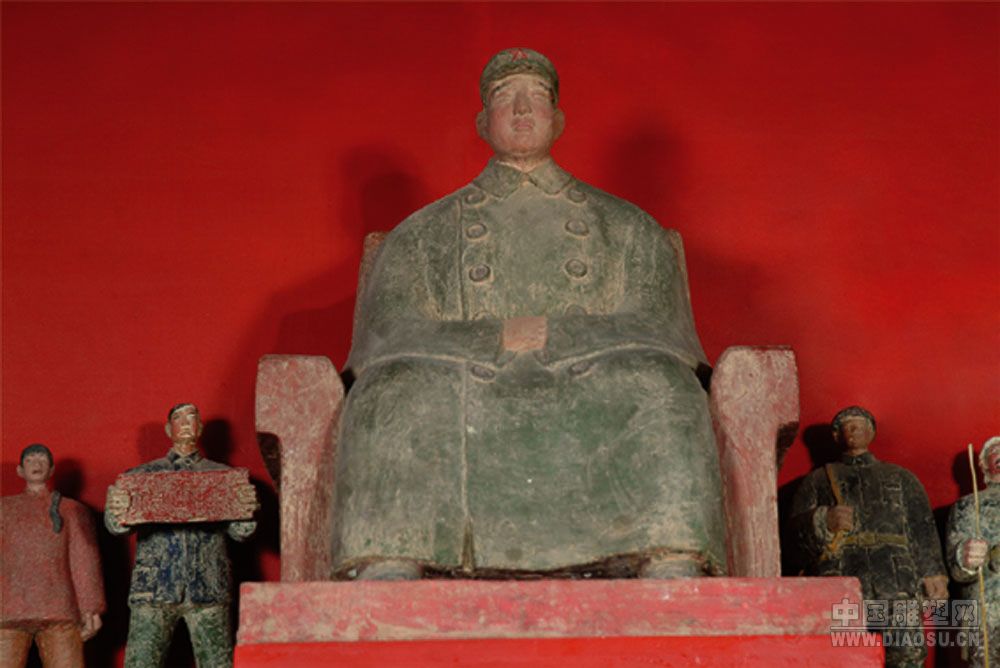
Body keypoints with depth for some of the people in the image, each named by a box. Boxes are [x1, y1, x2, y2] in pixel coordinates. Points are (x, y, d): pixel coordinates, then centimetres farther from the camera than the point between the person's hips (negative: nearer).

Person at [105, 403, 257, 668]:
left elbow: (239, 531, 6)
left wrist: (248, 509, -18)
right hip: (155, 588, 0)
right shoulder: (142, 475, 14)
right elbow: (117, 526, 2)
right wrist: (116, 511, -22)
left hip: (208, 590, 0)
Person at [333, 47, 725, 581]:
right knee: (400, 393, -33)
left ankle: (672, 575, -42)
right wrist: (498, 338, -7)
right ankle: (386, 572, -42)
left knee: (659, 389, -32)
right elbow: (386, 333, 7)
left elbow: (658, 330, 8)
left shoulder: (628, 229, 24)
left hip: (590, 401, 0)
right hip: (465, 406, 0)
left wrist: (553, 335, -7)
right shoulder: (423, 235, 24)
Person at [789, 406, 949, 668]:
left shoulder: (901, 478, 30)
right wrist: (824, 521, -12)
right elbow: (798, 528, 11)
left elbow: (923, 529, 17)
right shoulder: (818, 480, 26)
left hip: (897, 581, 1)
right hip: (839, 580, -1)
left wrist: (933, 575, 2)